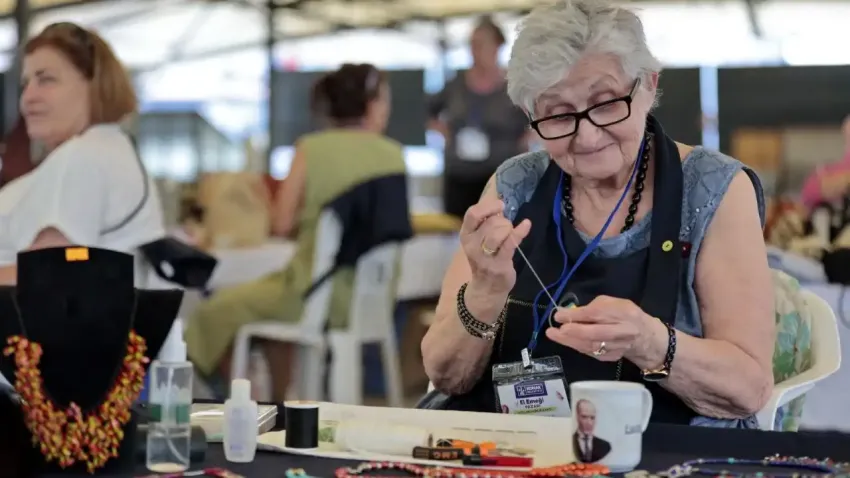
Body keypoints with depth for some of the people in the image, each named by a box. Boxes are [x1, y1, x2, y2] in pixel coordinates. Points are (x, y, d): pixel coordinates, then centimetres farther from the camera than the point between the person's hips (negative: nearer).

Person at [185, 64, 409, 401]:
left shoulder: (311, 148, -9)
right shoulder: (394, 154, 0)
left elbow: (282, 225, -11)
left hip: (320, 294, -5)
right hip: (370, 294, 6)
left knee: (218, 311, 19)